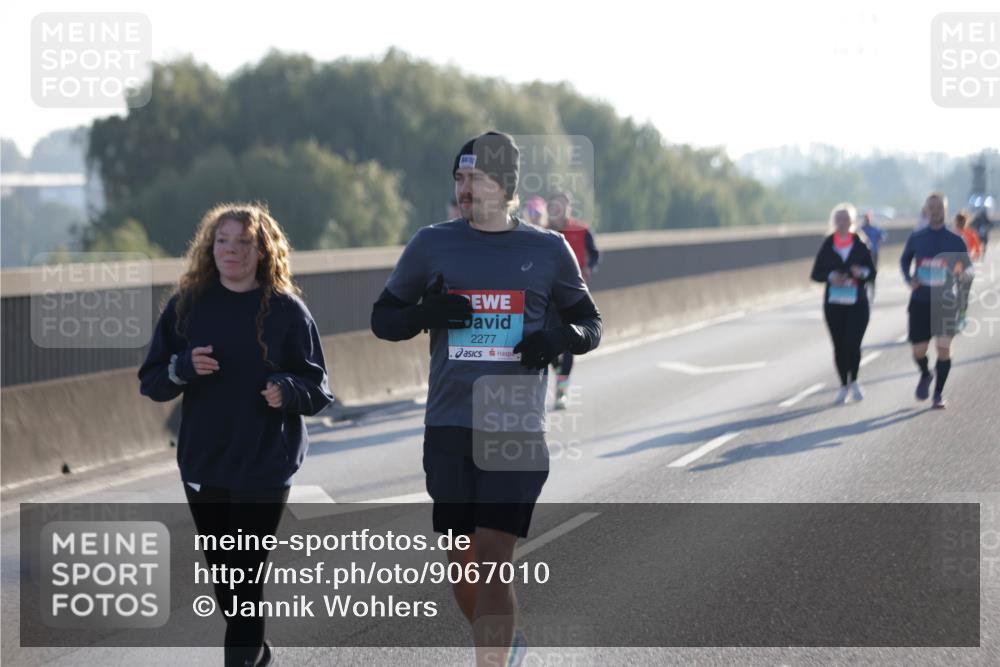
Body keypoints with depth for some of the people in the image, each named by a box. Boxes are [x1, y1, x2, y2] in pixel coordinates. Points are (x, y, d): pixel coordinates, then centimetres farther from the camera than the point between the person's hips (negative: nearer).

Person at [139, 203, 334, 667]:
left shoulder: (287, 310, -4)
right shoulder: (187, 305, 3)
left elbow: (318, 389, -2)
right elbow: (151, 382, 4)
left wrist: (287, 390, -23)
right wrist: (183, 368, -17)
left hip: (265, 466, -3)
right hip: (203, 464, 3)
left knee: (245, 571, -6)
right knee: (221, 568, 11)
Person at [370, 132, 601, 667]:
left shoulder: (548, 250, 4)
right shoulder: (432, 244, 6)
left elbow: (590, 324, 14)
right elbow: (382, 318, 12)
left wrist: (561, 338, -9)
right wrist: (427, 313, -10)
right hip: (448, 426, 2)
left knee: (493, 562, -11)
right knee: (462, 562, 9)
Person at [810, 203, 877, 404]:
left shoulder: (861, 244, 0)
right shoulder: (827, 245, 2)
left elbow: (872, 273, 6)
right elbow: (816, 274, 5)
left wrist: (861, 273, -16)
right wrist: (830, 277, -15)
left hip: (857, 304, -2)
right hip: (834, 303, 2)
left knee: (852, 343, -13)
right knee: (839, 346, 5)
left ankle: (854, 381, 11)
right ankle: (844, 386, 19)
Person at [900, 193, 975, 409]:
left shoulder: (955, 241, 0)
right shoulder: (916, 238, 4)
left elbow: (968, 267, 6)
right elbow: (905, 260, 19)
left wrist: (965, 276, -18)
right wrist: (909, 279, -1)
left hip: (946, 302, -1)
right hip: (920, 301, 1)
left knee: (943, 348, -10)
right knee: (919, 352, 1)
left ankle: (939, 393, 4)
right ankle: (925, 375, 35)